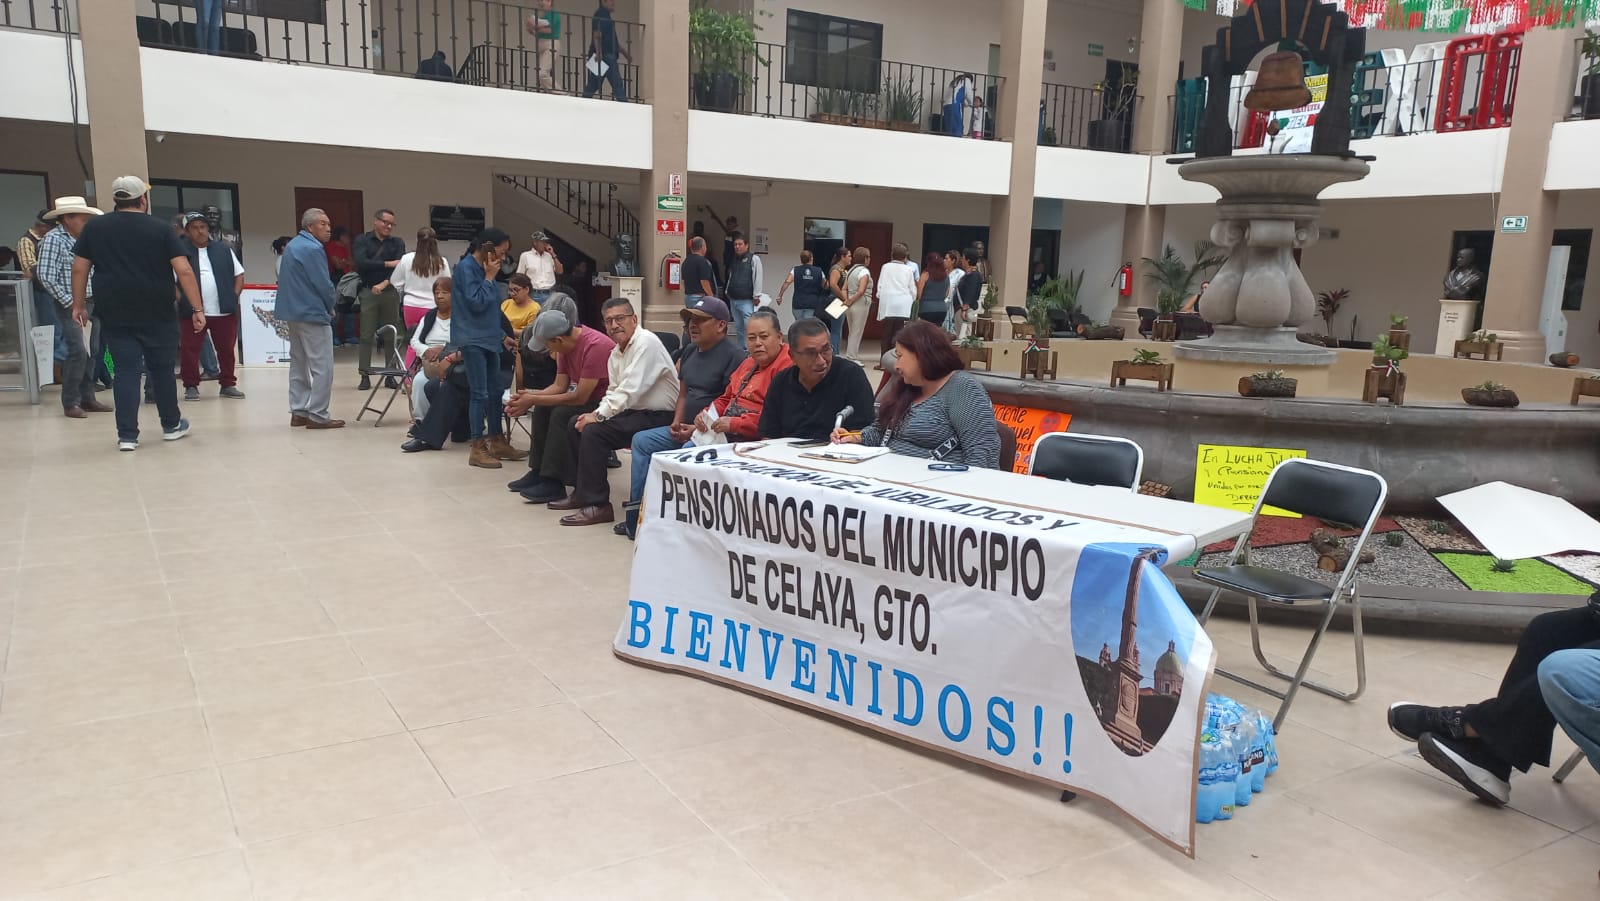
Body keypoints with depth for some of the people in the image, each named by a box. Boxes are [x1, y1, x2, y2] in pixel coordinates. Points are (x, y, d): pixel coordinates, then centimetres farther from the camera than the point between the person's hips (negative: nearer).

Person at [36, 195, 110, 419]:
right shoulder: (53, 239, -10)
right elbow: (45, 276, -15)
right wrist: (68, 301, -13)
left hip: (92, 303, 7)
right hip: (71, 305, -7)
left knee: (91, 352, 9)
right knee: (78, 352, -12)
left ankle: (87, 398, 18)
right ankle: (70, 403, -3)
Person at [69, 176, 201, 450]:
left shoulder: (94, 227, 4)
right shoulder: (160, 229, -4)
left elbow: (79, 268, 4)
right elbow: (184, 270, -11)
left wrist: (79, 305, 13)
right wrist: (197, 309, -9)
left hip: (115, 315, 2)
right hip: (157, 315, -2)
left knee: (126, 371, 3)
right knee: (162, 369, 12)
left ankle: (127, 436, 0)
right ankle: (172, 426, 24)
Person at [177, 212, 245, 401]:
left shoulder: (223, 250, 9)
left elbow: (239, 275, 13)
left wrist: (234, 297, 2)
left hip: (224, 311, 2)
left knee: (226, 349, 7)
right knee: (189, 350, 0)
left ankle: (228, 384, 17)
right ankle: (191, 386, 9)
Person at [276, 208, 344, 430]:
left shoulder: (292, 246, 14)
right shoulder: (312, 249, -16)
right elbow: (324, 284, -18)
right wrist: (331, 307, 0)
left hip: (293, 312, 10)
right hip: (313, 313, -10)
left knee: (299, 364, 14)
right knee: (322, 367, -6)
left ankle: (298, 412, 18)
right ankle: (317, 415, -6)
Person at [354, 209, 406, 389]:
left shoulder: (398, 243, 8)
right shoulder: (362, 241, 4)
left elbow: (400, 267, -6)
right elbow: (361, 263, -12)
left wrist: (385, 283, -20)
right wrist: (387, 264, -15)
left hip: (390, 292, 2)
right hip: (368, 292, -2)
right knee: (367, 335, -1)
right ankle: (365, 376, 3)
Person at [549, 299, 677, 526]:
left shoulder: (646, 342, -17)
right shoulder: (616, 353, 13)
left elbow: (629, 390, -24)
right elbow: (614, 392, 12)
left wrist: (599, 416, -19)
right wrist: (596, 414, -7)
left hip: (658, 417, -10)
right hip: (634, 412, 10)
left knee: (593, 432, -22)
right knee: (576, 426, 7)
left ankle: (597, 506, -15)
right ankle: (583, 492, 20)